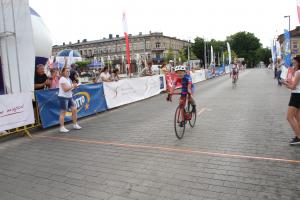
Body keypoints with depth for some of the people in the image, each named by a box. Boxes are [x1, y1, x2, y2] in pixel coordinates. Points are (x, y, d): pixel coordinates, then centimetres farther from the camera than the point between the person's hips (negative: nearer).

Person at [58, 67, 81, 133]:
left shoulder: (68, 79, 15)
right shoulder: (62, 79, -13)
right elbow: (65, 89, -20)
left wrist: (74, 86, 2)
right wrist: (72, 86, -16)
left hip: (69, 97, 9)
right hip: (63, 97, -9)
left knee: (74, 110, 7)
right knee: (63, 112, -3)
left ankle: (75, 125, 20)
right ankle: (62, 128, 5)